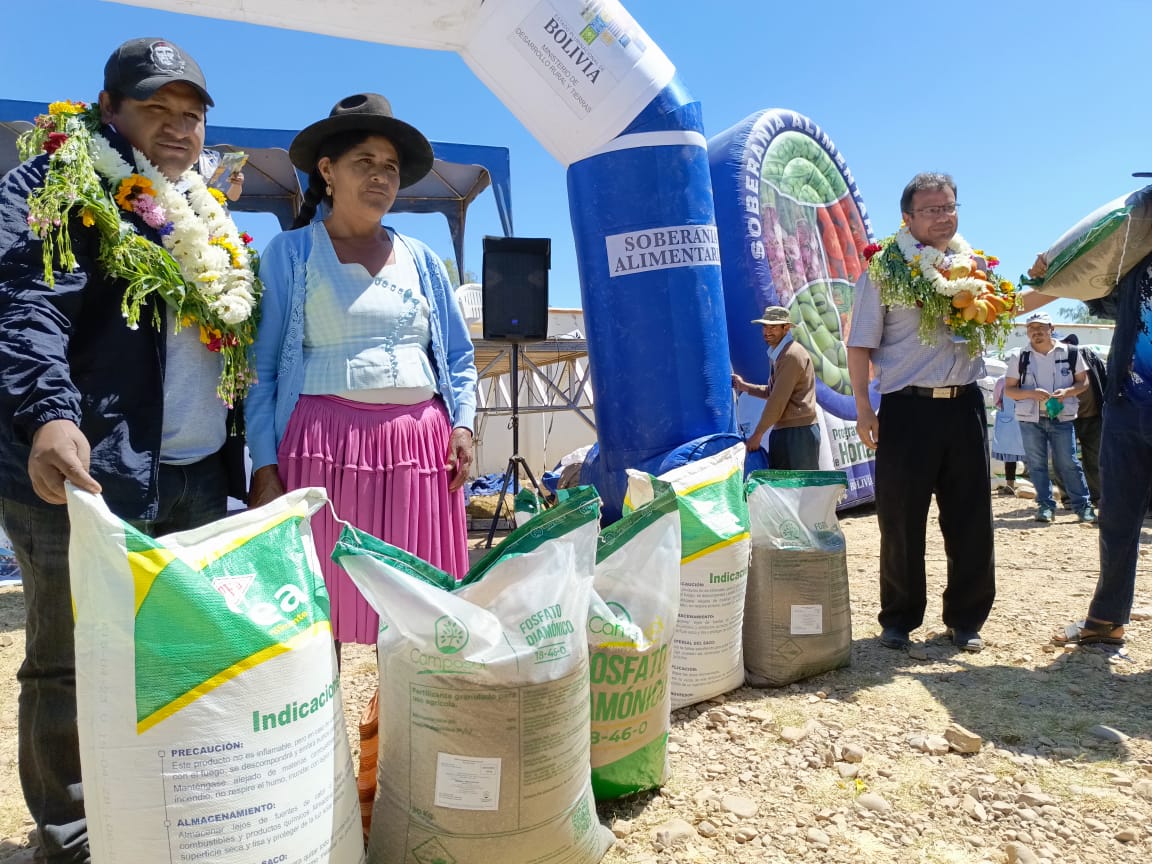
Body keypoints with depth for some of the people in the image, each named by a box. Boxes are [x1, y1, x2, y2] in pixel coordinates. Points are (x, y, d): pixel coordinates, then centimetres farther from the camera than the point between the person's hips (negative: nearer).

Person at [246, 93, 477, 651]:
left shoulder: (421, 260, 16)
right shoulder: (290, 254, 6)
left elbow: (458, 357, 18)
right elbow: (261, 370, 2)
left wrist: (463, 423, 1)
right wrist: (264, 466, -6)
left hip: (419, 447, 4)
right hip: (326, 444, -3)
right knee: (321, 609, 0)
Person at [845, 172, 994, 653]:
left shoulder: (973, 264, 12)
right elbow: (860, 344, -4)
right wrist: (863, 408, -10)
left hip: (964, 403, 4)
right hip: (907, 408, -4)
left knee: (971, 519, 7)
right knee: (900, 521, 3)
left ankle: (966, 620, 22)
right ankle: (898, 621, 18)